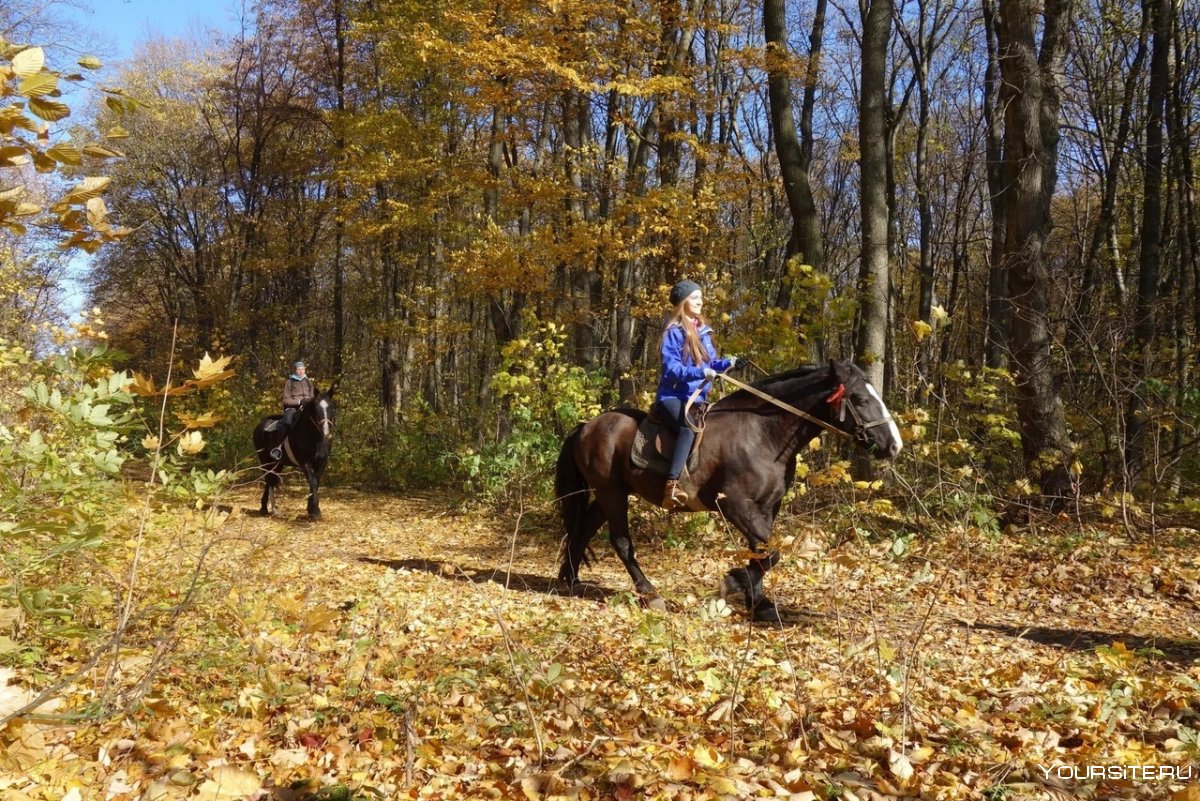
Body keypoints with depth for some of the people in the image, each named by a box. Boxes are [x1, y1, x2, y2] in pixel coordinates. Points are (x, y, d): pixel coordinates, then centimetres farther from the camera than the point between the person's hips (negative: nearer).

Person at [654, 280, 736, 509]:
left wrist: (725, 364, -1)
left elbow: (709, 365, 19)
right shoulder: (674, 332, -9)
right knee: (690, 428, -37)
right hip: (672, 396, -9)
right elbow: (671, 369, -18)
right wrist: (700, 372, -29)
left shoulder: (703, 331, 15)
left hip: (696, 398, 9)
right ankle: (671, 485, -45)